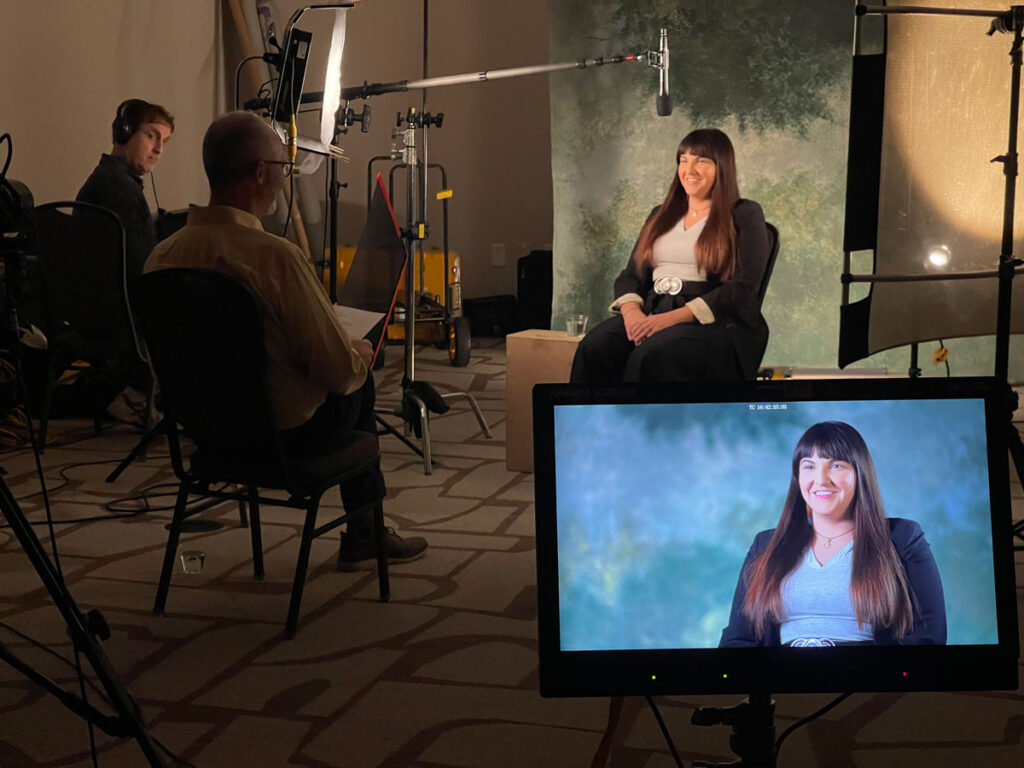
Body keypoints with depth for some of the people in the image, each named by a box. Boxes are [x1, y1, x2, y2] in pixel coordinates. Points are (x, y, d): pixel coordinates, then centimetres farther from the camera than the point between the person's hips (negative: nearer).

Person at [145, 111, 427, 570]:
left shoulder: (162, 256, -9)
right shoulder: (275, 256, -29)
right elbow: (340, 371, -23)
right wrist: (360, 353, 2)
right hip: (291, 435, -7)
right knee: (360, 381, 23)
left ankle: (365, 535, 38)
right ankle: (364, 536, 33)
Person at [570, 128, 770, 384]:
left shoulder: (744, 215, 7)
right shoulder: (661, 216, 24)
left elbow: (744, 287, -6)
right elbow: (630, 275, 18)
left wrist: (675, 317, -17)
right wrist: (631, 310, -8)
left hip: (714, 323, -4)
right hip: (651, 315, 5)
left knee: (652, 355, -37)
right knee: (595, 347, -28)